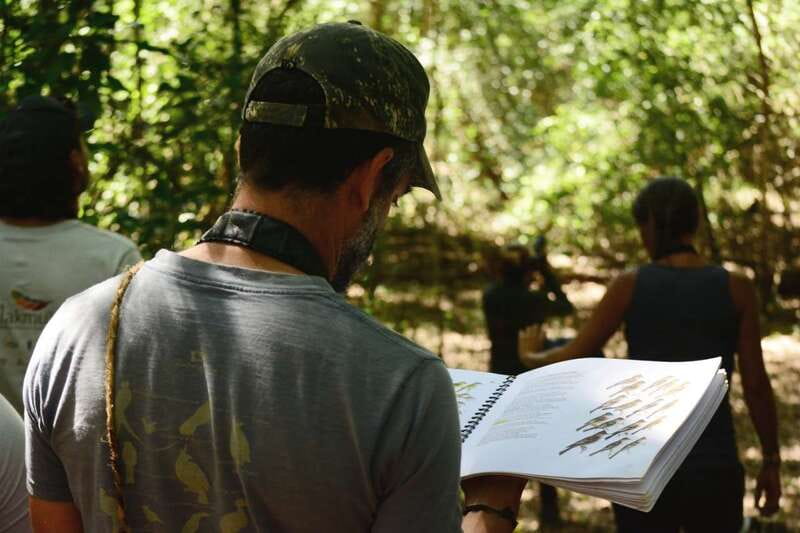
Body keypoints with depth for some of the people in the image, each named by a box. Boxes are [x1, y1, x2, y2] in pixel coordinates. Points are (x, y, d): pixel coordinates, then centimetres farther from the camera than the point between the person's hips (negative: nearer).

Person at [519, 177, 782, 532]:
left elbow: (573, 359, 2)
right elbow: (755, 384, -2)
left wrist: (529, 357, 22)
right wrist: (771, 461, 8)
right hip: (714, 465, 0)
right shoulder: (736, 288, -2)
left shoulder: (629, 286, -3)